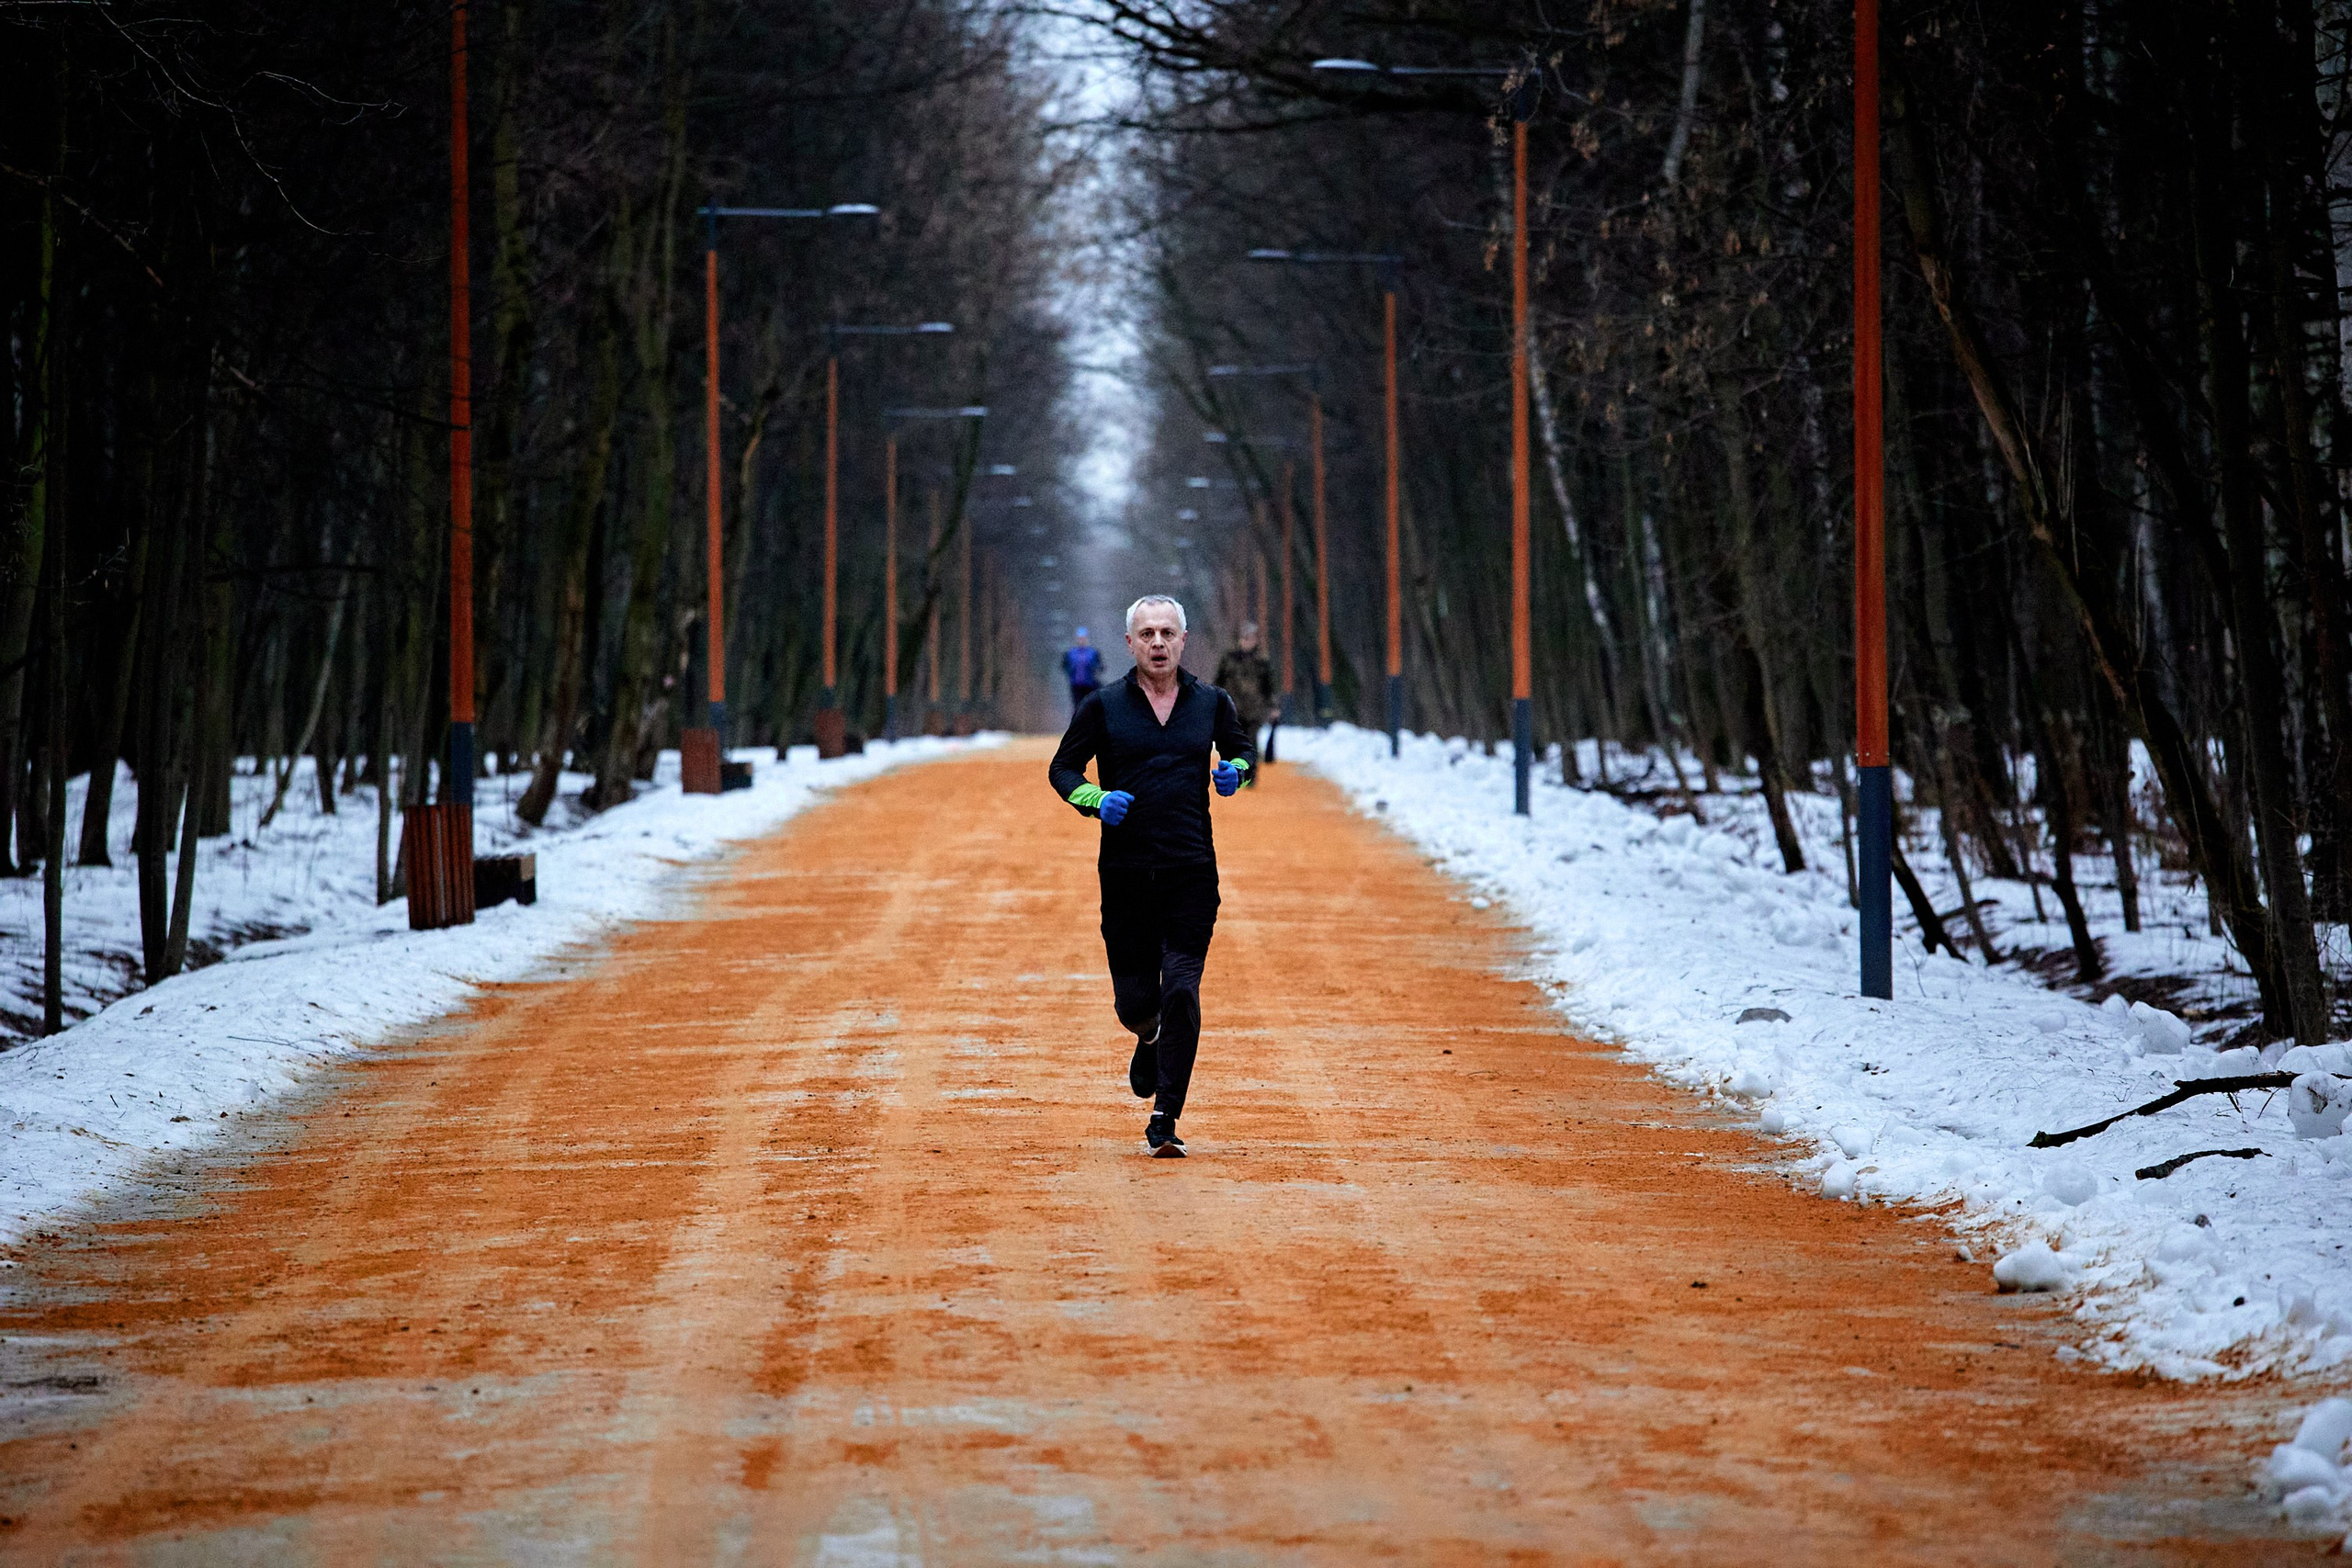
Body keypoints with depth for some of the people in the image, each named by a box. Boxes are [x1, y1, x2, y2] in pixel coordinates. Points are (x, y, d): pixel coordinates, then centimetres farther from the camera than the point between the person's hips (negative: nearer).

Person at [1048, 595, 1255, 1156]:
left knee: (1181, 993, -11)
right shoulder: (1103, 706, 1)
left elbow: (1243, 749, 22)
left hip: (1192, 872, 0)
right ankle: (1149, 1040, 43)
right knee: (1134, 998, 4)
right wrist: (1095, 799, -11)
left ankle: (1165, 1121, -6)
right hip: (1125, 873, 0)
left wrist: (1235, 771, -2)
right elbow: (1063, 768, 9)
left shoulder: (1211, 703, 6)